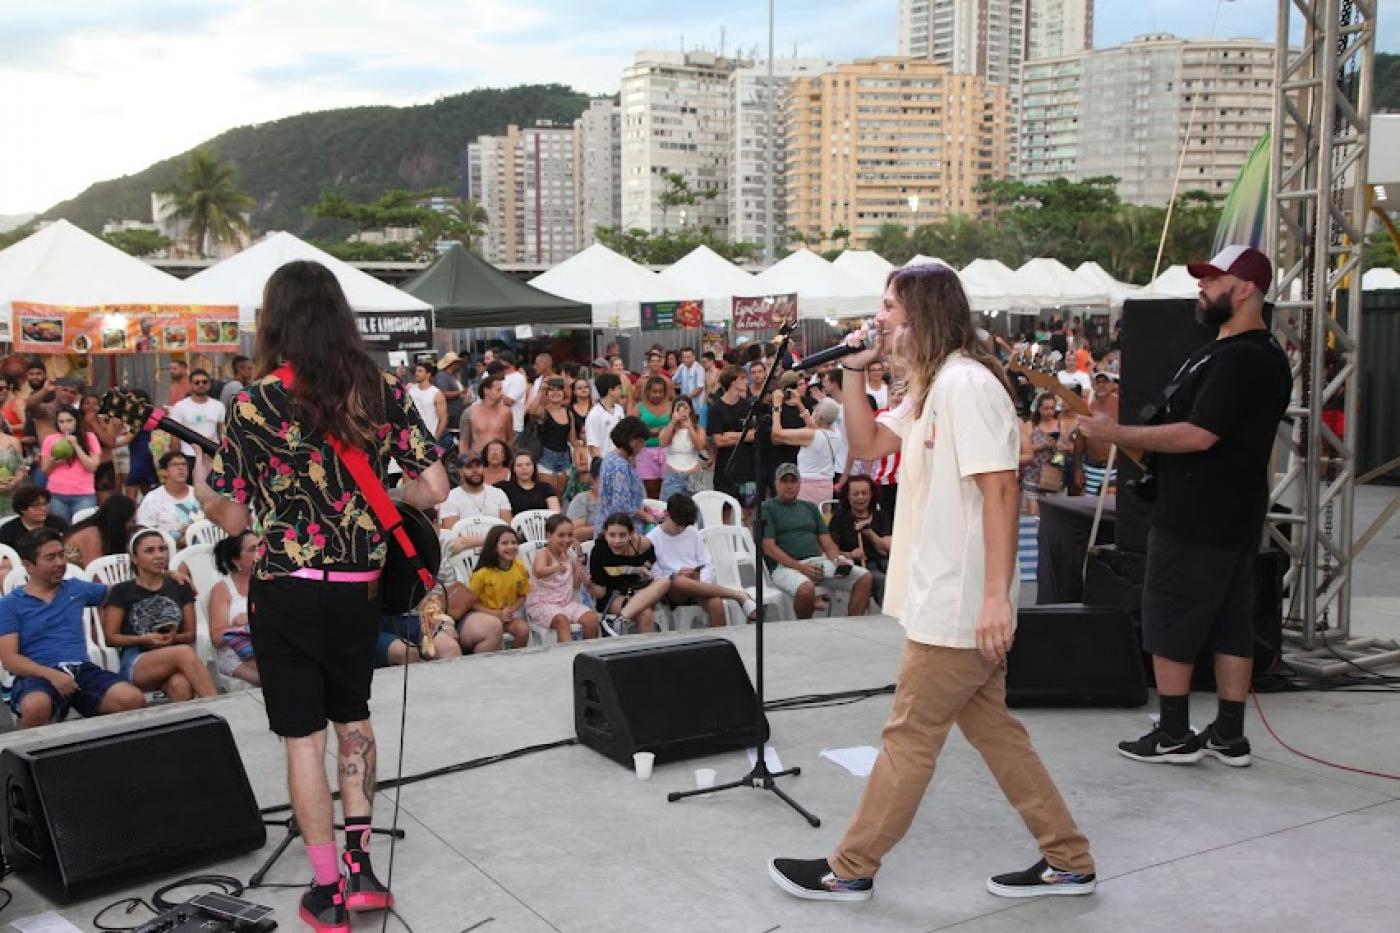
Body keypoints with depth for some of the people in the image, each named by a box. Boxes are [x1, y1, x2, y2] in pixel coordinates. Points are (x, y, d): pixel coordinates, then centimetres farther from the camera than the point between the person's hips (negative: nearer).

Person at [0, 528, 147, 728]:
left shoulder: (76, 589, 20)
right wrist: (51, 674, -20)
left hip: (82, 669, 3)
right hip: (39, 674, -3)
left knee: (134, 700, -28)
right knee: (36, 706, -41)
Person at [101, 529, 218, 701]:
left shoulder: (180, 587, 19)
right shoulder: (121, 592, 12)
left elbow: (191, 634, 18)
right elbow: (110, 637, 7)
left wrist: (173, 638, -5)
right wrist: (145, 639, -10)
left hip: (175, 660, 2)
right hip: (135, 664, -2)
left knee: (181, 686, -38)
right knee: (184, 653, -36)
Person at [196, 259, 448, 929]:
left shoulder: (258, 402, -11)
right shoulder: (385, 391, -3)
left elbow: (232, 518, -5)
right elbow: (435, 489, -3)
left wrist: (201, 485, 15)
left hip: (287, 591, -3)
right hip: (361, 588, 3)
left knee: (302, 734, 8)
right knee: (352, 717, 23)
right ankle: (361, 865, 20)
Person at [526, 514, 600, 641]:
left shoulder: (570, 555, 9)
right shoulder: (544, 553, -10)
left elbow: (576, 584, 14)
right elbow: (538, 572, -34)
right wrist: (555, 568, -54)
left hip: (567, 602, 6)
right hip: (542, 603, -6)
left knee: (591, 617, -13)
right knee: (561, 620, -35)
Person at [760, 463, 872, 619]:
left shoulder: (809, 507, 25)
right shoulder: (767, 508, 7)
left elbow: (827, 542, 19)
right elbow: (769, 548, -5)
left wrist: (837, 560, -5)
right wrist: (801, 568, -16)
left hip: (819, 561, 6)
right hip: (786, 566, -6)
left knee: (864, 578, -13)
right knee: (806, 589, -39)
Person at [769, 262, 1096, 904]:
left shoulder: (966, 382, -17)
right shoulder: (931, 387, 14)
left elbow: (1000, 490, -22)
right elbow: (868, 445, 18)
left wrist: (997, 595, -25)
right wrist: (852, 372, 5)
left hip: (959, 603, -10)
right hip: (947, 598, 10)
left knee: (909, 737, 2)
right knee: (991, 728, 15)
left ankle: (850, 869, 14)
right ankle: (1067, 860, 23)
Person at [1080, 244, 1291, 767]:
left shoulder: (1238, 359, -20)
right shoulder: (1263, 356, 16)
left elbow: (1198, 435, -26)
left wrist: (1118, 434, -19)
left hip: (1195, 521, -10)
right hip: (1235, 515, 10)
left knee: (1169, 624, 0)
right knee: (1230, 625, 11)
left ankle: (1174, 735, 7)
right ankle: (1228, 737, 18)